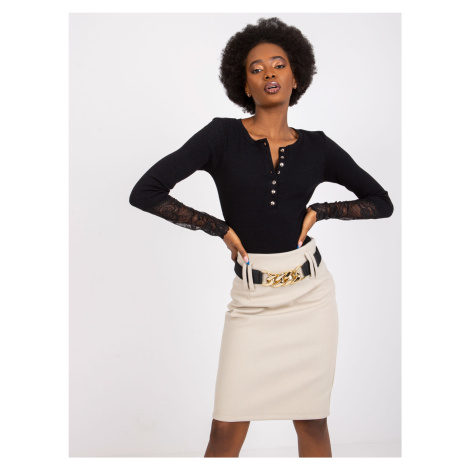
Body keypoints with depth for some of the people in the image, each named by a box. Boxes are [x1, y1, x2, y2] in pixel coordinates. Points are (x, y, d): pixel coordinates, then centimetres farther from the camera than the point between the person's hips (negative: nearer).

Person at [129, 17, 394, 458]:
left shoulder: (316, 147, 4)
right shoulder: (223, 135, -4)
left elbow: (382, 202, 12)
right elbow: (144, 193, -10)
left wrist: (319, 211, -1)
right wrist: (220, 227, -8)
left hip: (310, 294, 2)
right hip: (253, 300, -2)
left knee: (311, 420, 12)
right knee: (227, 429, 1)